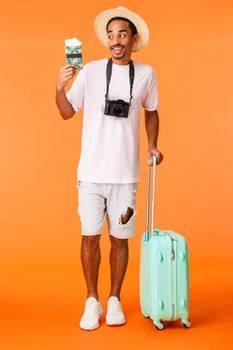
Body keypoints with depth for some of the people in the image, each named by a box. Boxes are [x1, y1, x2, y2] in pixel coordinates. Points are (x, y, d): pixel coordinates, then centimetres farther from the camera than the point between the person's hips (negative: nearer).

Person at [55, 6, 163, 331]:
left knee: (120, 239, 8)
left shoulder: (146, 73, 4)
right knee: (90, 237, 2)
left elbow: (151, 111, 19)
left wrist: (153, 145, 8)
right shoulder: (90, 71, -1)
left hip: (125, 173, 1)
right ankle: (92, 302, 20)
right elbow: (67, 112, 3)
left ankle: (115, 300, 26)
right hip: (91, 171, -1)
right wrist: (59, 88, -15)